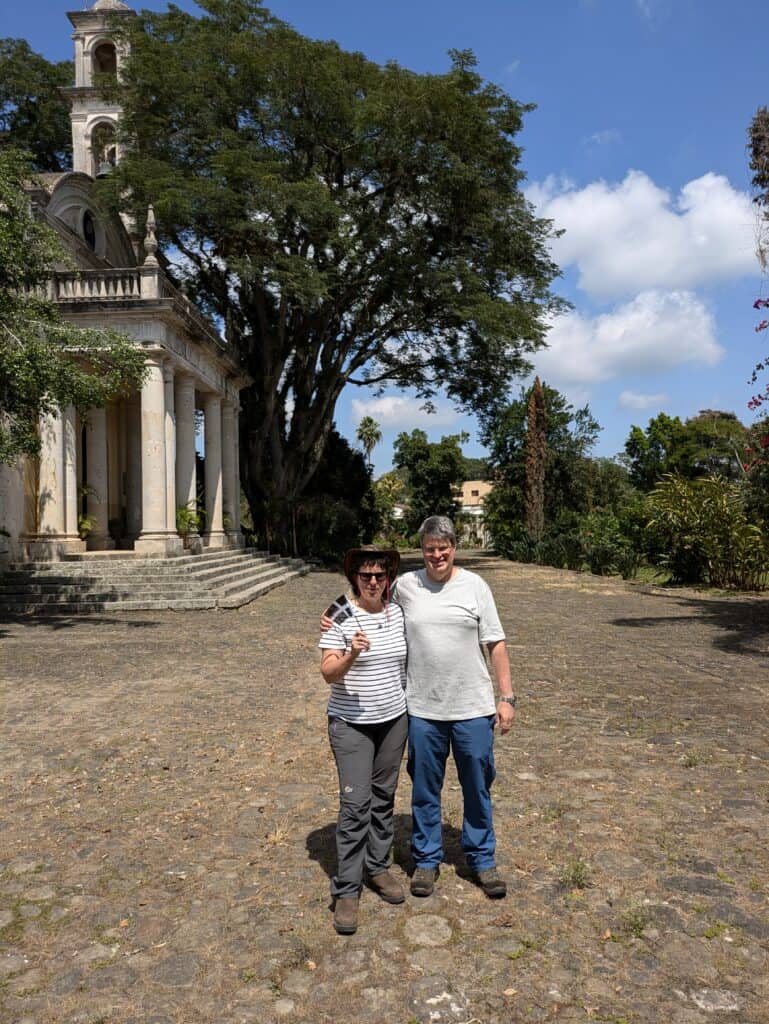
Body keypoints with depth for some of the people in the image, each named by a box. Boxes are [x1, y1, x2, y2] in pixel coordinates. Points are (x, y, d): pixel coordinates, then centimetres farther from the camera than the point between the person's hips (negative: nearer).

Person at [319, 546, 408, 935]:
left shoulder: (398, 613, 1)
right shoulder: (341, 617, -14)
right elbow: (328, 673, -17)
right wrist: (351, 655, -35)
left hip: (393, 720, 5)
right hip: (351, 723, -5)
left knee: (383, 796, 15)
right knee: (355, 803, -5)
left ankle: (377, 867, 33)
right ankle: (346, 891, 8)